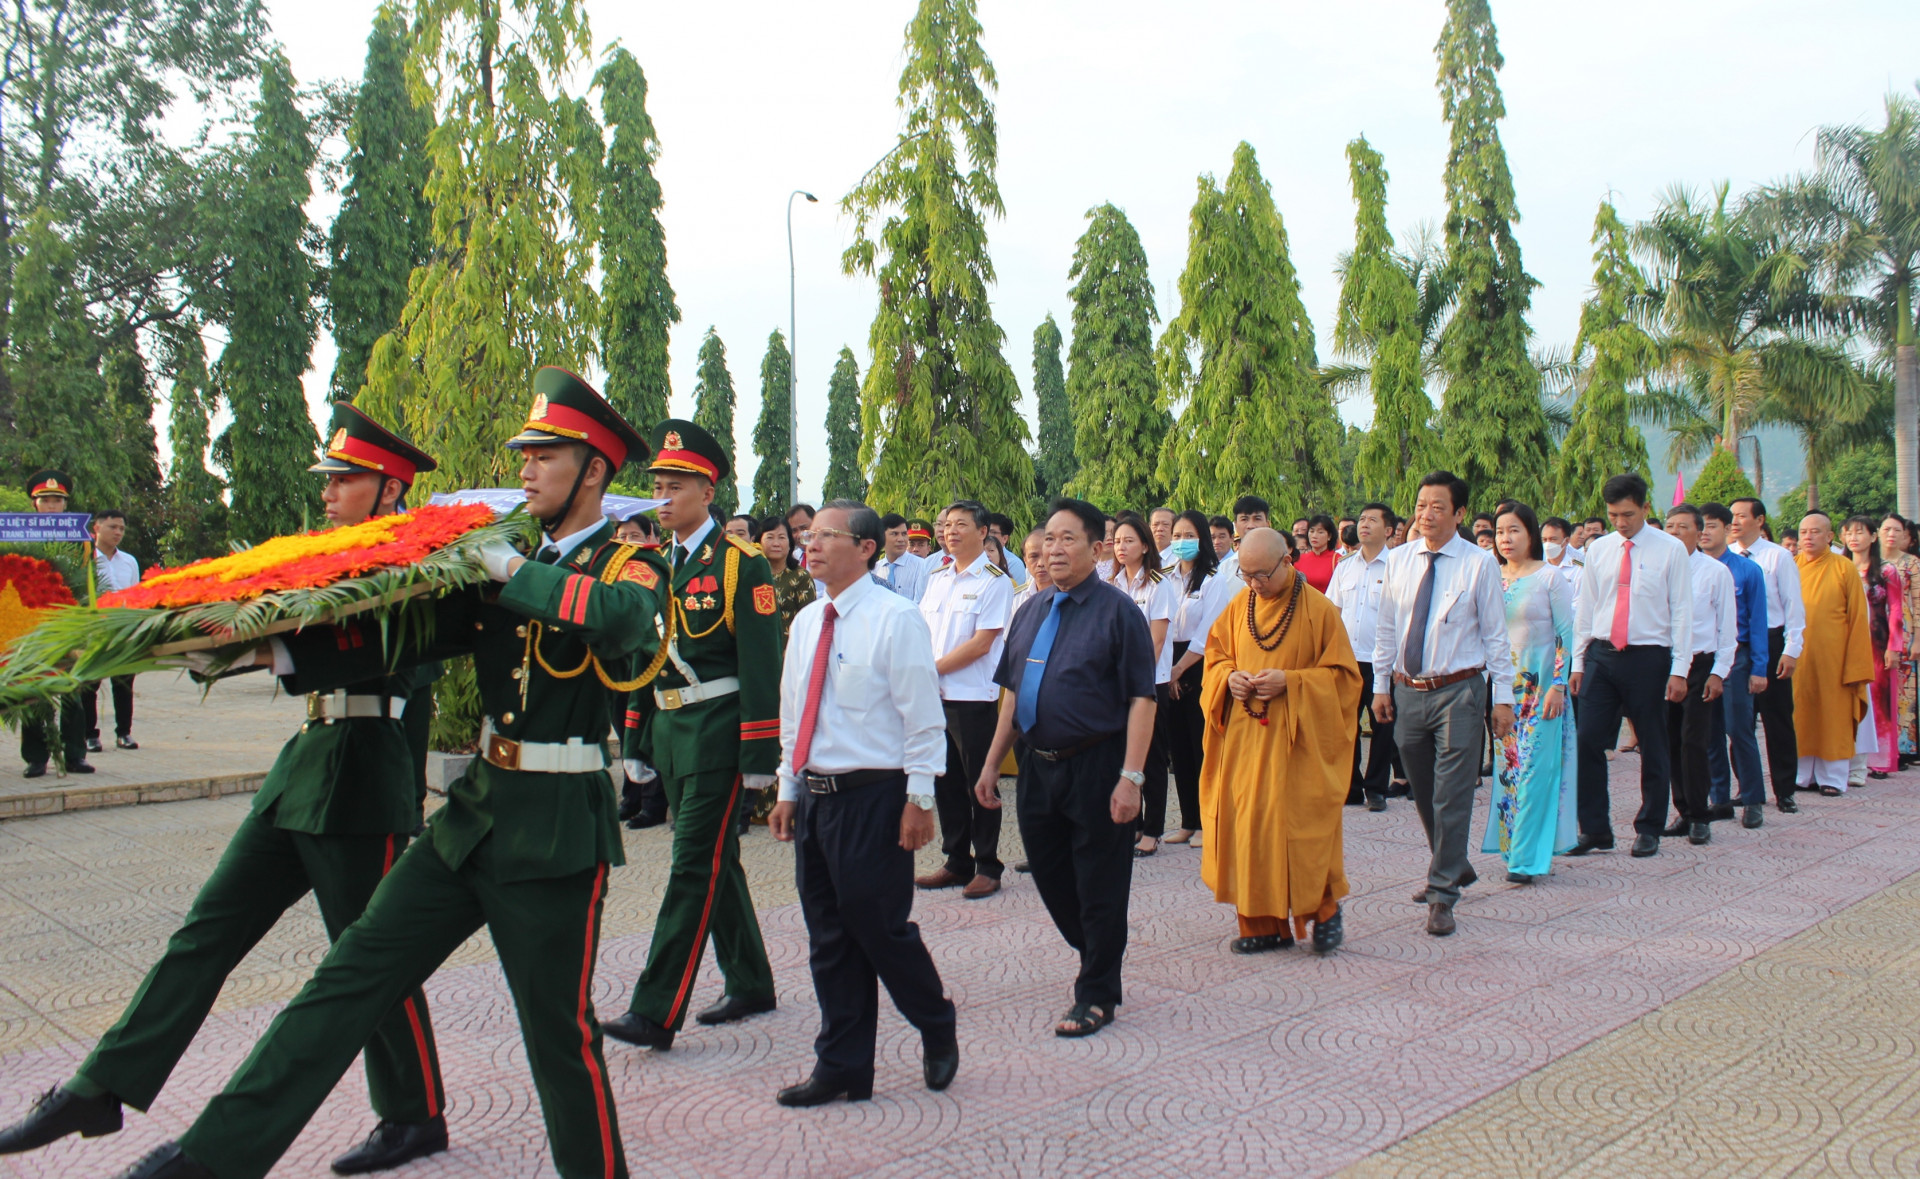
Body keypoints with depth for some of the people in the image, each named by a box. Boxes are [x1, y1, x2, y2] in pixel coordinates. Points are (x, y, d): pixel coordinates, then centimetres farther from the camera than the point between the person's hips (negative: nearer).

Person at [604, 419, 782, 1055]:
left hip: (718, 730, -8)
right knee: (715, 862, 15)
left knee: (695, 865, -7)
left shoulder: (742, 564, -9)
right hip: (669, 730, 8)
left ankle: (656, 1011, -5)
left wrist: (760, 756, -16)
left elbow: (761, 665, -13)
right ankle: (749, 984, 27)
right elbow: (644, 654, 17)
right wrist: (634, 740, 15)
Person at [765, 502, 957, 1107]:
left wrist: (919, 799, -14)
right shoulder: (806, 622, 11)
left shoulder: (896, 619, -11)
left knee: (881, 929, 0)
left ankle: (937, 1030, 27)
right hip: (813, 794, 7)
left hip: (872, 797, -7)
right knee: (828, 938, 12)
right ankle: (842, 1068, 23)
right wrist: (788, 790, 15)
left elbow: (923, 717, -11)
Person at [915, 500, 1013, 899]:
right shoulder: (937, 578, 13)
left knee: (979, 784, 1)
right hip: (934, 695, 6)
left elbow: (982, 643, -13)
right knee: (946, 783, 12)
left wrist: (933, 668, -12)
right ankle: (956, 862, 23)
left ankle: (987, 868, 12)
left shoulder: (994, 581, -7)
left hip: (973, 696, -6)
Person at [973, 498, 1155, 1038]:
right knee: (1050, 878, 16)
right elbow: (1013, 693, 16)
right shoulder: (1032, 612, 11)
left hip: (1096, 767, -6)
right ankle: (1096, 956, 38)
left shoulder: (1117, 610, -8)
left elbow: (1141, 698, -13)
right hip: (1037, 766, 6)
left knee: (1099, 887, 5)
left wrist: (1131, 777, -20)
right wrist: (991, 764, 12)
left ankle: (1097, 994, 21)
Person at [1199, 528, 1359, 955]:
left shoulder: (1319, 610, -7)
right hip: (1244, 739, 4)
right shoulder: (1238, 605, 6)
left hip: (1298, 741, -4)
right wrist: (1230, 676, -6)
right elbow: (1216, 656, 16)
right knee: (1248, 825, 3)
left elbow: (1342, 675, -5)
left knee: (1300, 825, -2)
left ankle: (1325, 909, 22)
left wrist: (1289, 682, -18)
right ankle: (1265, 924, 14)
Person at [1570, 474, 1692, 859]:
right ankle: (1594, 829, 7)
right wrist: (1578, 662, 8)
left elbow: (1682, 612, -3)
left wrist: (1680, 669, -8)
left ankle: (1649, 829, 21)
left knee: (1652, 747, 7)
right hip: (1601, 654, 3)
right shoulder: (1598, 550, 8)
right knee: (1588, 741, -2)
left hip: (1648, 657, -3)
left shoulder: (1670, 550, -2)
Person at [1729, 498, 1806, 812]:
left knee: (1778, 719, 3)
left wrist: (1791, 650, -8)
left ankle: (1784, 791, 13)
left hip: (1770, 644, -3)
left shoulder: (1779, 557, -3)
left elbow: (1793, 606, -3)